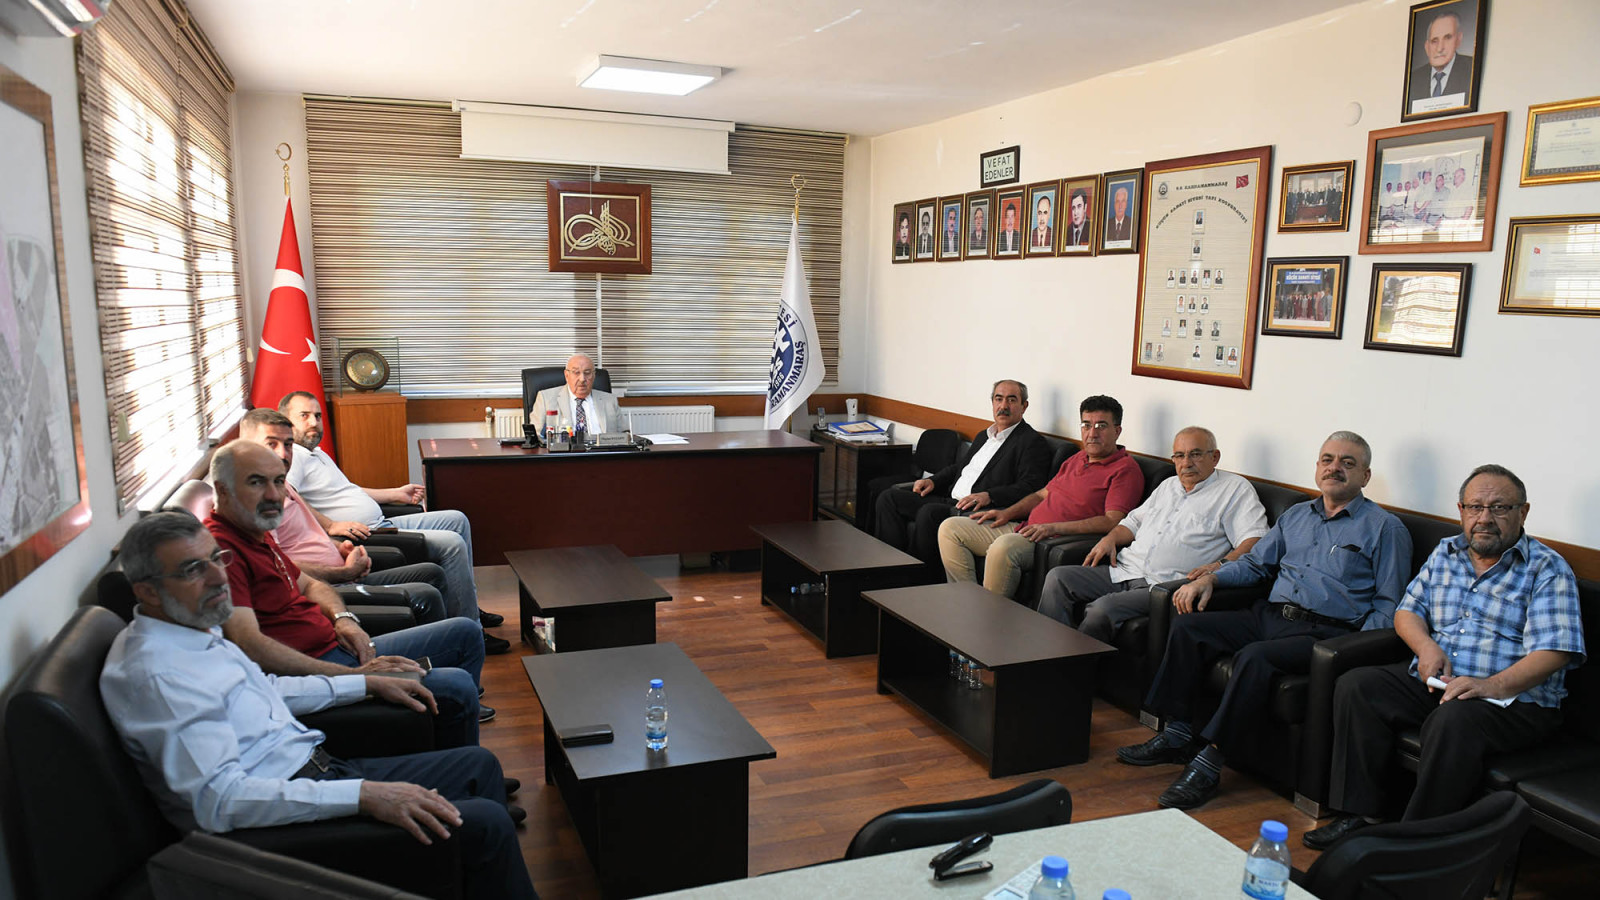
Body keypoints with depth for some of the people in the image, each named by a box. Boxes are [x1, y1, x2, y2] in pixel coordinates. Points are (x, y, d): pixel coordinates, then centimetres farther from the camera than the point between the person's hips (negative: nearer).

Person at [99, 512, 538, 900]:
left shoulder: (194, 628, 10)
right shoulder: (153, 671, -22)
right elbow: (218, 799, -31)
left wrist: (368, 683, 22)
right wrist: (364, 795, -36)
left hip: (317, 770, 10)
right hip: (284, 817, -10)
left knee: (479, 764, 14)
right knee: (487, 822, -16)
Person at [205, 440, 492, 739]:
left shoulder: (257, 533, 14)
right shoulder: (221, 548, -20)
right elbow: (248, 644, -30)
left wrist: (343, 618, 2)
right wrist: (354, 676, -31)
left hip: (338, 647, 11)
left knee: (465, 632, 15)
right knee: (457, 687, -22)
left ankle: (463, 712, 34)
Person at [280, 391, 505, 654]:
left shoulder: (316, 453, 22)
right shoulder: (290, 456, -12)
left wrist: (397, 493, 32)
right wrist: (331, 526, -33)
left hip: (382, 524, 11)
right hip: (363, 537, -11)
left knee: (457, 519, 15)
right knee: (452, 543, -20)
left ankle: (470, 606, 18)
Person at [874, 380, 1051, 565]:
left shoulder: (1033, 442, -3)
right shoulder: (983, 436, 25)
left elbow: (1031, 487, -16)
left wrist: (989, 496, -28)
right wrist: (933, 481, 13)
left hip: (979, 510, -9)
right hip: (949, 501, 9)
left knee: (929, 513, -35)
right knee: (889, 498, -2)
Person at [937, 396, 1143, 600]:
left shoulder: (1126, 469, -6)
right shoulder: (1076, 460, 22)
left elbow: (1112, 522, -18)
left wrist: (1054, 527, -23)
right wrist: (1007, 513, 13)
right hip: (1026, 529, 10)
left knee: (1004, 547, -39)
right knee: (950, 528, 4)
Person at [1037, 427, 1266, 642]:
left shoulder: (1235, 489, 4)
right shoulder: (1168, 486, 26)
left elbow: (1255, 540, -8)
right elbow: (1135, 521, 34)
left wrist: (1220, 565, -25)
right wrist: (1110, 539, 12)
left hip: (1163, 585, -7)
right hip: (1124, 571, 7)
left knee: (1103, 609, -32)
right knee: (1058, 578, -11)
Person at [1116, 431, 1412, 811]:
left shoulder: (1385, 528, 3)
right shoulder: (1295, 515, 21)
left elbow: (1388, 604, -1)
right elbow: (1255, 563, 26)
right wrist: (1209, 578, 6)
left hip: (1324, 631, -6)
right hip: (1270, 615, 7)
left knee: (1254, 657, -33)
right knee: (1187, 628, -10)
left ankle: (1209, 761, -27)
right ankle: (1177, 734, -5)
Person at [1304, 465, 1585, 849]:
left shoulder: (1547, 569, -3)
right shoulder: (1444, 553, 15)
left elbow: (1553, 651, -13)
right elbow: (1408, 611, 16)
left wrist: (1493, 685, -28)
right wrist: (1426, 647, -7)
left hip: (1515, 699, -6)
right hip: (1436, 682, 6)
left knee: (1453, 720, -36)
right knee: (1356, 685, -14)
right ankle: (1360, 813, -11)